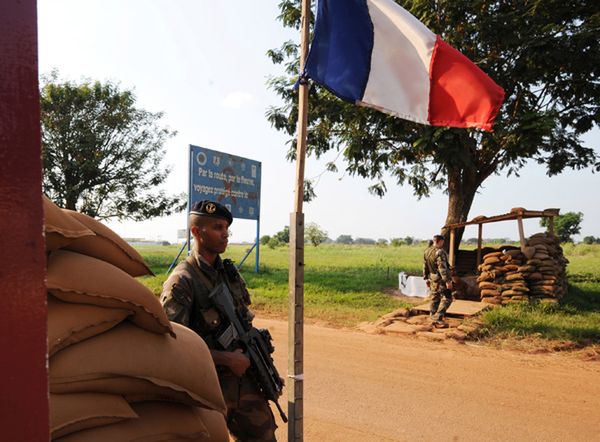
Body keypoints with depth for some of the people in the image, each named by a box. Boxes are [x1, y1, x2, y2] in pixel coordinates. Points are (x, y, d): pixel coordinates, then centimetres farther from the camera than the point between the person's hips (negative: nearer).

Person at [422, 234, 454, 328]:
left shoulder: (426, 252, 7)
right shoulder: (439, 252, -20)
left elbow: (425, 267, 12)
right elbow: (442, 268, -24)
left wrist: (426, 279, 19)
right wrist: (448, 281, -22)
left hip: (432, 279, 9)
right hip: (441, 279, -8)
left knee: (434, 299, 14)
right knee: (446, 299, -2)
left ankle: (434, 320, 18)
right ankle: (438, 319, -9)